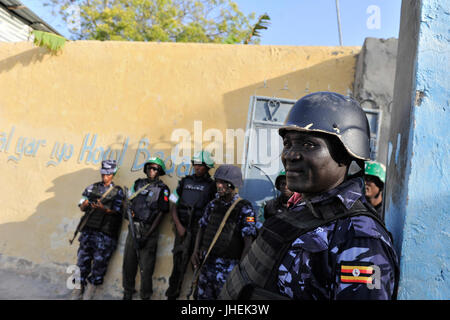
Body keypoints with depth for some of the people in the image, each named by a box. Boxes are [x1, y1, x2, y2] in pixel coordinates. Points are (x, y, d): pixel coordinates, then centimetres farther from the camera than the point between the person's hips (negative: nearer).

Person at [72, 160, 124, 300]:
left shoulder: (118, 191, 5)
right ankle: (80, 287, 16)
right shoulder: (92, 187, 15)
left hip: (105, 233, -3)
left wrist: (102, 208, -22)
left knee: (99, 261, -3)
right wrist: (85, 204, -8)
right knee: (82, 258, 4)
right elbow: (82, 208, 15)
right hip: (89, 229, 3)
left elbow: (116, 211, -5)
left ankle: (91, 288, 10)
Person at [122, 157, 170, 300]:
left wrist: (147, 236, -12)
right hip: (133, 228, 4)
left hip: (149, 231, -4)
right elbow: (129, 203, 18)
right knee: (128, 263, 10)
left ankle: (145, 296, 15)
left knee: (146, 267, 0)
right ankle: (127, 293, 26)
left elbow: (160, 214, -7)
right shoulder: (138, 183, 11)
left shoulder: (162, 189, -3)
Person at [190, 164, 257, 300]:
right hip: (206, 263, 5)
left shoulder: (244, 209, -11)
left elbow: (248, 242, -14)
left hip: (227, 268, -5)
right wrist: (196, 251, 5)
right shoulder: (213, 205, 6)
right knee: (202, 296, 16)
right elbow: (202, 228, 16)